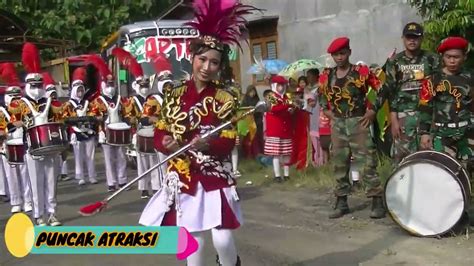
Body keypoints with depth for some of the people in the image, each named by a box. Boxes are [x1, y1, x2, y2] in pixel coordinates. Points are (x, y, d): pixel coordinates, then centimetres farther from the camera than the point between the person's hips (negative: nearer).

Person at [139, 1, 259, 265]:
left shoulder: (225, 100, -4)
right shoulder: (174, 94, 2)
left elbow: (227, 144, -9)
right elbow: (160, 134, 4)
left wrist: (207, 144, -28)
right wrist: (168, 143, -17)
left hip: (215, 178, -2)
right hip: (182, 178, 2)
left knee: (222, 239, -6)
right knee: (192, 240, 8)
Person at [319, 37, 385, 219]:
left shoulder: (362, 72, -7)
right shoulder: (326, 77, 5)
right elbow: (322, 96, 23)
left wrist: (372, 110, -7)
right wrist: (327, 111, 10)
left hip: (358, 122, -4)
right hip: (337, 125, 5)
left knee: (366, 163, -5)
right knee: (339, 164, 9)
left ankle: (377, 202, 2)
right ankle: (341, 202, 18)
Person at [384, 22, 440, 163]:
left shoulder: (432, 59, 6)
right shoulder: (394, 62, 5)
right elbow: (390, 92, 1)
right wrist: (393, 119, -5)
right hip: (403, 116, 0)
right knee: (403, 157, 0)